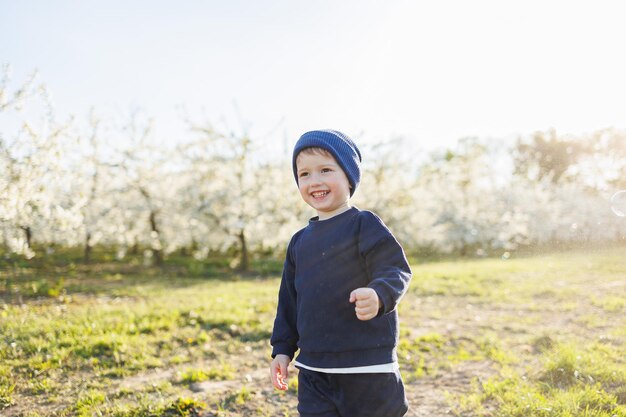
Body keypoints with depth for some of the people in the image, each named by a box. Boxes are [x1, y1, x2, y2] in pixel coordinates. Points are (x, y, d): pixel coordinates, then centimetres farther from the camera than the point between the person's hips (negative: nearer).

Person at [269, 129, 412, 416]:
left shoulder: (365, 225, -9)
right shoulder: (300, 241, 12)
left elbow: (396, 270, -16)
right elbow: (289, 300, 18)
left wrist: (379, 295, -37)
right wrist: (282, 349, 15)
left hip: (367, 369, -6)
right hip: (313, 370, 6)